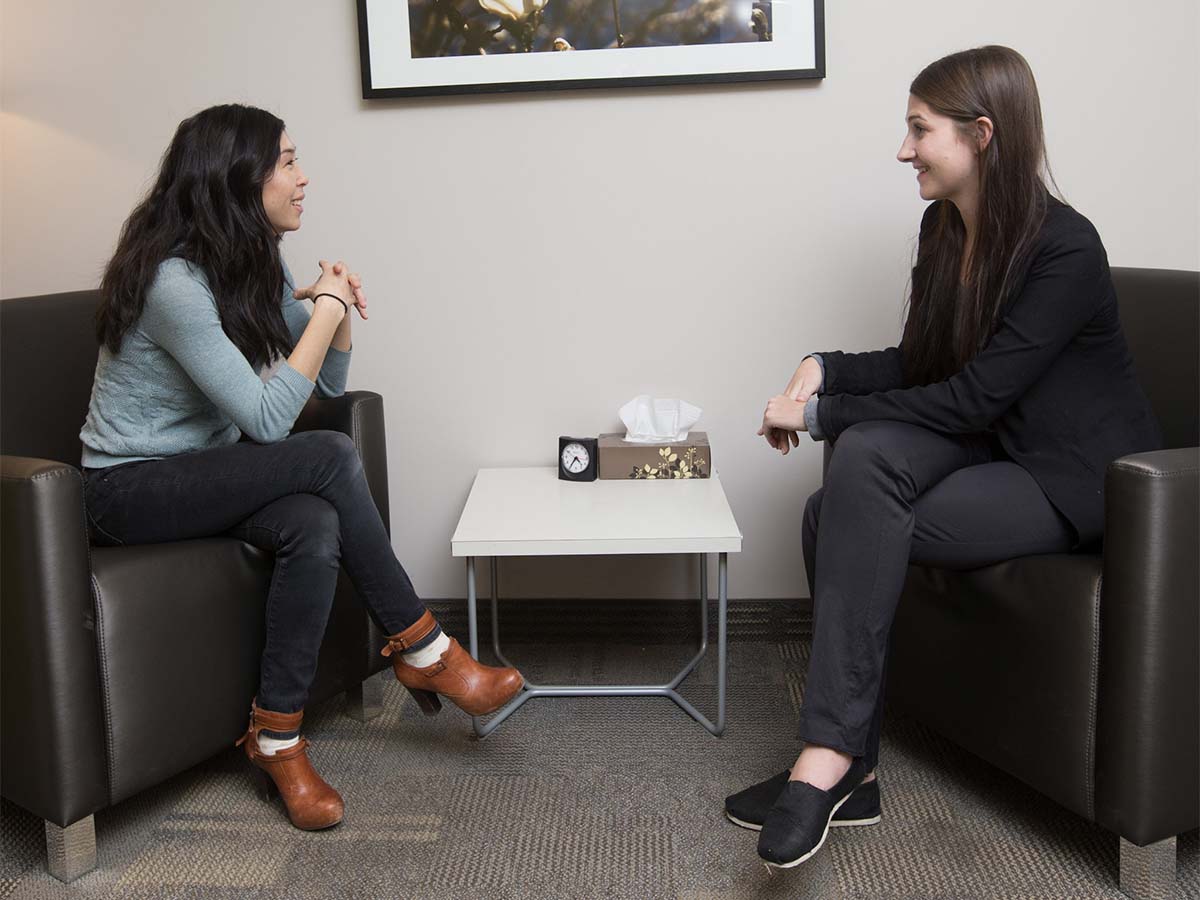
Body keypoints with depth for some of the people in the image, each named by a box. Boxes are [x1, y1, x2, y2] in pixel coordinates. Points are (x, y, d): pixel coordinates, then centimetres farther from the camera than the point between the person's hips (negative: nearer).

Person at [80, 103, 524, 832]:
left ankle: (277, 738, -15)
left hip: (203, 472, 8)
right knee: (332, 458, -27)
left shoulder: (257, 262, 4)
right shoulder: (173, 280, -23)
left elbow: (330, 385, 9)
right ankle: (422, 653, -12)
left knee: (315, 528, -26)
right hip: (131, 490, -7)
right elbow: (267, 420, -26)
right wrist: (326, 308, -20)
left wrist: (337, 307, -9)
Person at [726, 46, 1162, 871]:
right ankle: (845, 768, -17)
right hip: (987, 445, 7)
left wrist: (821, 414, -18)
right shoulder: (944, 228, 4)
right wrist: (825, 369, -8)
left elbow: (973, 397, -23)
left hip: (1071, 480, -7)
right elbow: (920, 366, 11)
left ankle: (832, 759, -20)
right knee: (865, 454, -23)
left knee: (845, 519, -26)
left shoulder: (1065, 249, -19)